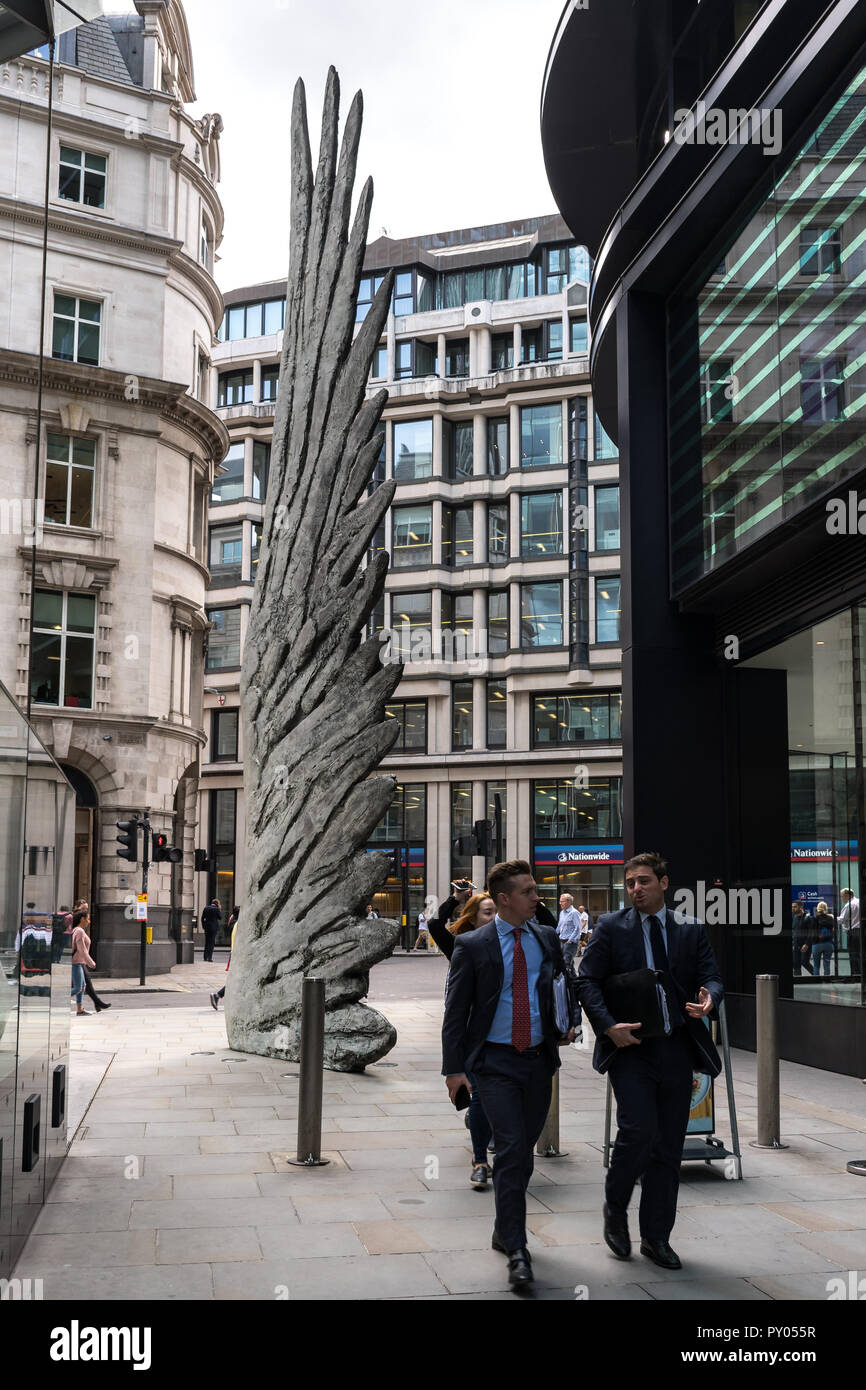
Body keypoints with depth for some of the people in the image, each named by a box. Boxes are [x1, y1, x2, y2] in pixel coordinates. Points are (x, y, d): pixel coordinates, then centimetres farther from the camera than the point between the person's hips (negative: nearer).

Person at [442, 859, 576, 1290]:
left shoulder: (547, 939, 6)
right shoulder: (472, 945, -5)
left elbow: (567, 981, 24)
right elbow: (455, 1009, -4)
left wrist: (568, 1023, 8)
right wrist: (453, 1067, -8)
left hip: (538, 1061, 4)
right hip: (495, 1063, -4)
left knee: (523, 1151, 12)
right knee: (511, 1149, -14)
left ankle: (504, 1231, 31)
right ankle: (517, 1251, -10)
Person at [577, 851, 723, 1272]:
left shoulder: (691, 929, 10)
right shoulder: (610, 927, 2)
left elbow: (710, 977, 6)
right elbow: (587, 981, -1)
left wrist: (708, 1000, -18)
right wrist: (608, 1025, -15)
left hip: (677, 1048, 3)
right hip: (631, 1047, -3)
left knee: (668, 1146, 7)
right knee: (638, 1131, -17)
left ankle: (656, 1237, 21)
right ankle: (615, 1209, 10)